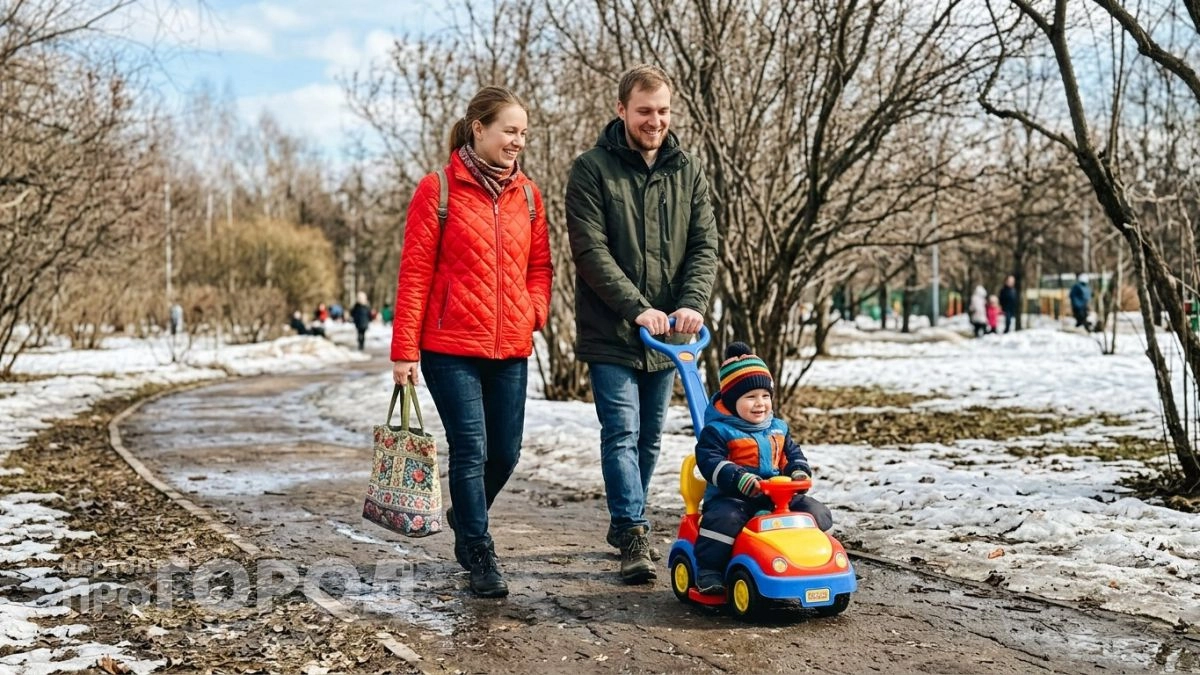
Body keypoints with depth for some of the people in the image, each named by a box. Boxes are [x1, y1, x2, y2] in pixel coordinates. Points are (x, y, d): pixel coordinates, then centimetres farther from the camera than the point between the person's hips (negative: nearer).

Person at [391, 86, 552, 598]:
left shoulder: (527, 193, 10)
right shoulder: (439, 190, -4)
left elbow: (539, 265, 19)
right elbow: (414, 273, -5)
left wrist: (534, 311, -1)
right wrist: (404, 351, -7)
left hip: (511, 349, 5)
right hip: (451, 348, -5)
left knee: (505, 453, 10)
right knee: (471, 450, -4)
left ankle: (466, 519, 38)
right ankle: (480, 556, 11)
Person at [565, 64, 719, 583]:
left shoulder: (687, 171, 8)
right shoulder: (591, 170, -6)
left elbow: (704, 245, 2)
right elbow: (591, 251, -14)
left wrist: (692, 304, -15)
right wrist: (638, 308, -22)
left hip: (665, 333, 5)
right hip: (609, 333, -5)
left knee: (648, 438, 14)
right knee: (621, 433, -10)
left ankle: (625, 524, 30)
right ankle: (634, 537, -8)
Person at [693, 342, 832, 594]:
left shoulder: (778, 428, 18)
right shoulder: (718, 430, -4)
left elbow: (792, 453, 24)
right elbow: (710, 461, -15)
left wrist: (799, 472, -1)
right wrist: (739, 478, -30)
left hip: (776, 495, 6)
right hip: (732, 497, -6)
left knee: (816, 512, -7)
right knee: (724, 518, -37)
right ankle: (709, 570, -21)